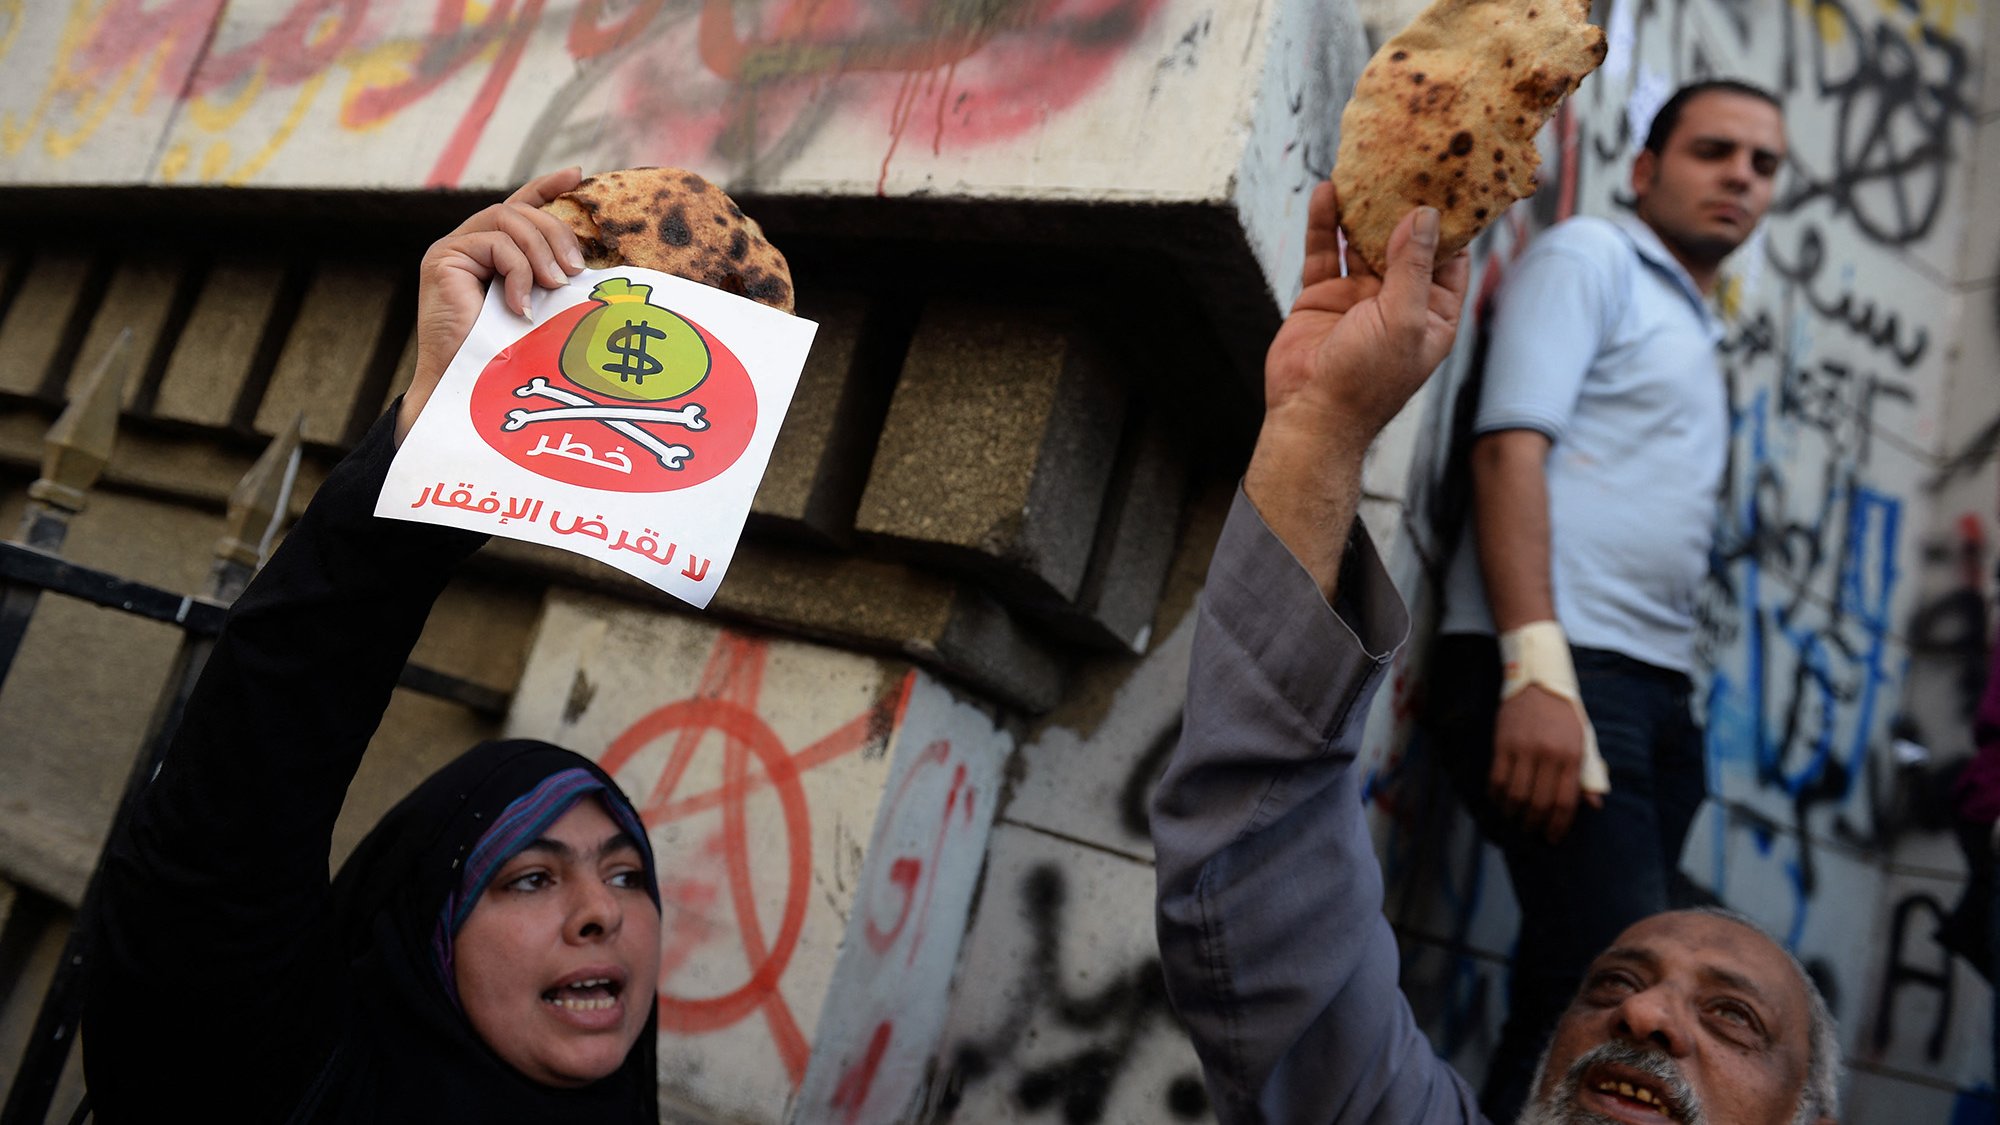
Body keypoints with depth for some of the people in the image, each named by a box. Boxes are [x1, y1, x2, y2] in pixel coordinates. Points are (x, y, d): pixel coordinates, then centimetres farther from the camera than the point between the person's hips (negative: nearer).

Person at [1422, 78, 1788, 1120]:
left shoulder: (1696, 336, 30)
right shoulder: (1590, 255, 6)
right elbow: (1510, 447, -10)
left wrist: (1669, 698, 12)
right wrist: (1538, 669, -23)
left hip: (1652, 689, 8)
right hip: (1556, 674, -8)